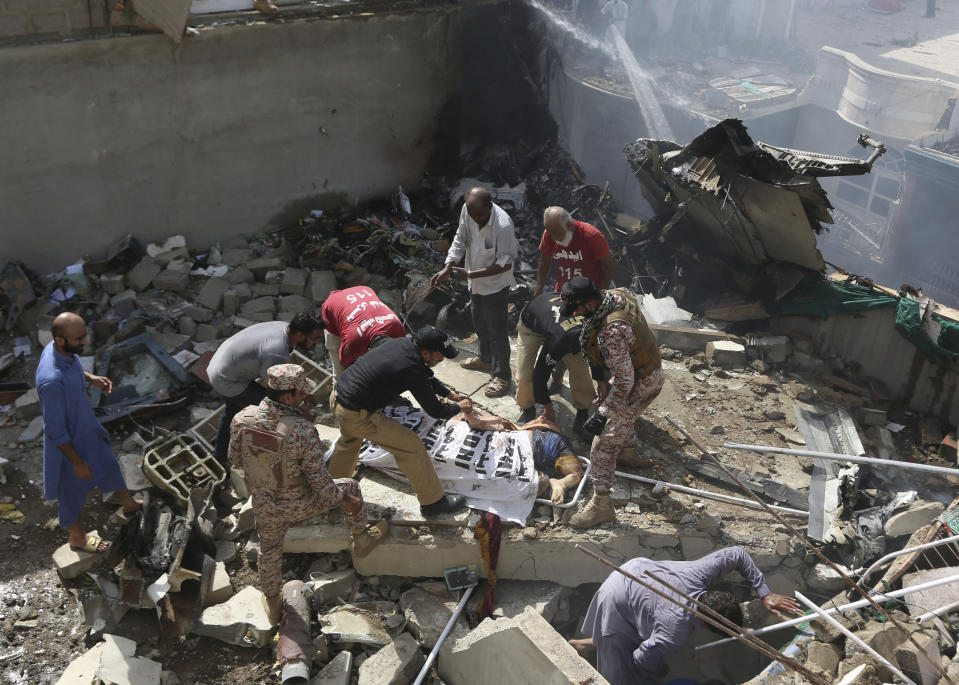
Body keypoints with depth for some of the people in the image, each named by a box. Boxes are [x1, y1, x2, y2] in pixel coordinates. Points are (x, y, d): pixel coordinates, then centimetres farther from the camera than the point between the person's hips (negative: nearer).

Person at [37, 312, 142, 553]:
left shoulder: (62, 349, -16)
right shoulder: (52, 381, -41)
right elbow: (55, 430, -30)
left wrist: (91, 378, -5)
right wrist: (77, 462, -20)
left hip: (87, 427, 8)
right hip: (69, 442, -8)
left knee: (108, 464, 29)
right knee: (73, 490, 19)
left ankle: (129, 504, 57)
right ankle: (76, 538, 46)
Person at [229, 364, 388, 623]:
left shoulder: (241, 419, -21)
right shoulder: (303, 431, -34)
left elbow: (235, 458, -2)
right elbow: (319, 480, -24)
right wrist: (344, 500, -6)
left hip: (265, 506, 4)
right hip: (301, 505, -4)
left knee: (269, 550, 30)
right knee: (349, 487, 23)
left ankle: (272, 603, 53)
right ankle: (362, 539, 45)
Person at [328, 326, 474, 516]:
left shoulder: (402, 343, 1)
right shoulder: (412, 369, -24)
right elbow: (435, 411, -12)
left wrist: (450, 394, 25)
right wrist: (459, 407, 7)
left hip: (338, 396, 9)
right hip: (358, 415, -9)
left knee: (349, 442, 36)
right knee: (412, 447, -1)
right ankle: (433, 503, 11)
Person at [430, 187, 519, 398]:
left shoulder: (503, 225, -33)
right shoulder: (468, 210, -14)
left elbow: (505, 264, -26)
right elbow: (460, 240, -2)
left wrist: (470, 274, -27)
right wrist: (447, 268, -16)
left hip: (495, 285, -7)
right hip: (476, 282, 7)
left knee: (497, 331, 5)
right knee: (480, 324, 26)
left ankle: (502, 375, 21)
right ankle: (485, 358, 49)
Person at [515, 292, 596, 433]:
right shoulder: (559, 341, -46)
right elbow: (540, 374, -31)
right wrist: (548, 407, -17)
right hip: (530, 325, -4)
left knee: (580, 369, -8)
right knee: (524, 373, -14)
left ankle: (583, 411, 10)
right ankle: (527, 409, 13)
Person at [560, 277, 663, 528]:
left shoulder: (611, 333, -39)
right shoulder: (618, 294, -10)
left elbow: (624, 381, -36)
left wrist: (601, 415, -31)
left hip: (639, 386, -10)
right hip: (648, 367, 10)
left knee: (604, 446, -5)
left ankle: (601, 505, 5)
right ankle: (628, 441, 68)